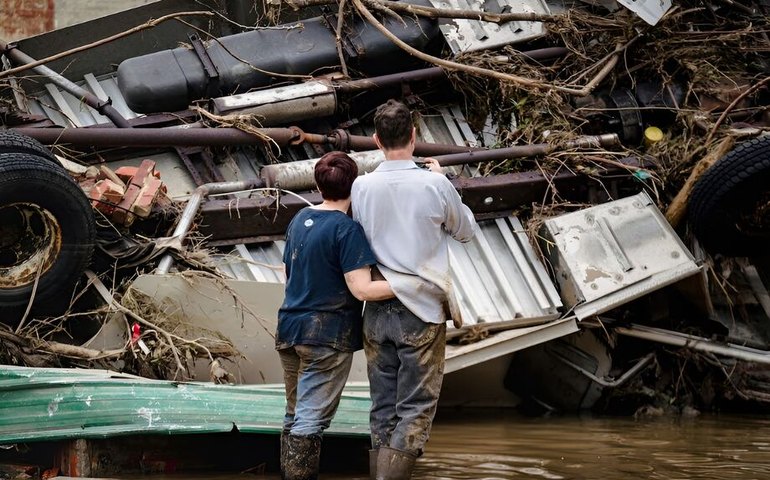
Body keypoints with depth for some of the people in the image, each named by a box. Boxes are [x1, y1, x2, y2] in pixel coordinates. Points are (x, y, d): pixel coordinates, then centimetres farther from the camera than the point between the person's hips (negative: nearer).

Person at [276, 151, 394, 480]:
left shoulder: (299, 219, 9)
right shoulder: (347, 230, -15)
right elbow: (362, 289, -20)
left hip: (290, 329, 8)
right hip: (327, 337, -8)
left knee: (295, 414, 17)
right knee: (311, 421, -6)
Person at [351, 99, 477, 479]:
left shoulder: (362, 187, -3)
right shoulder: (434, 185, -10)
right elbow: (466, 231, 7)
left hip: (377, 312, 3)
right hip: (422, 312, -3)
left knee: (382, 408, 11)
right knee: (415, 410, 0)